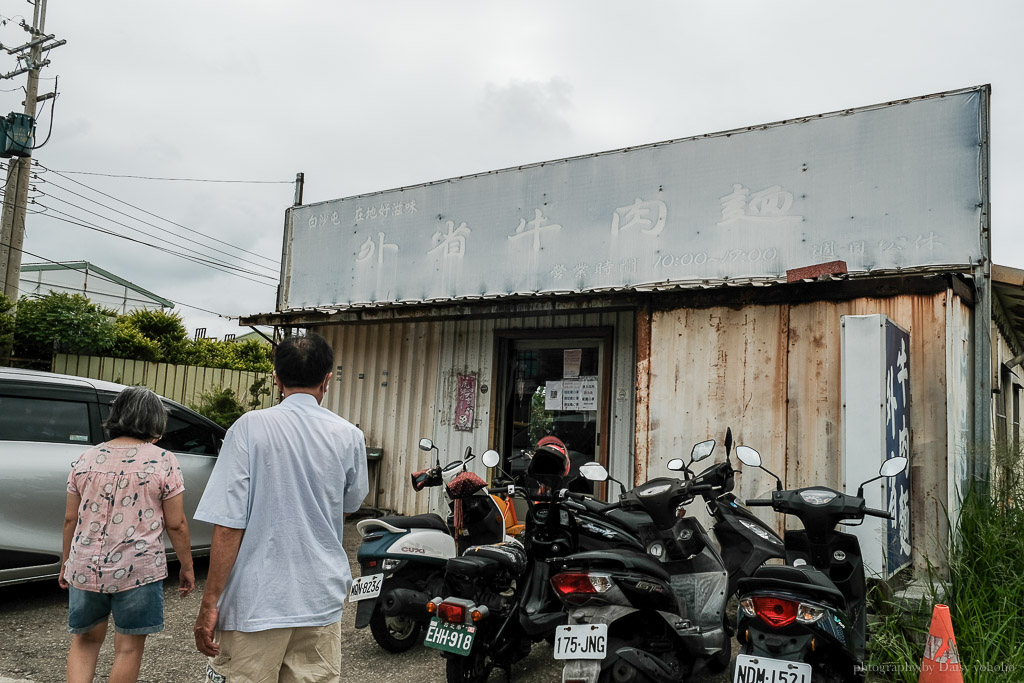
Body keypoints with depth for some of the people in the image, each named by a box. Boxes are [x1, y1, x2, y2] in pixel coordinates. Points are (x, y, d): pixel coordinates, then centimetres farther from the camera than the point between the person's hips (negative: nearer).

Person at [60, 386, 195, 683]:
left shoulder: (87, 459, 4)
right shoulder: (163, 461, -8)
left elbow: (70, 519, 8)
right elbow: (176, 524, -7)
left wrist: (66, 564, 21)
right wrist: (186, 567, 4)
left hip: (85, 568, 4)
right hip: (138, 570, -4)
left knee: (84, 640, 21)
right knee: (128, 647, 10)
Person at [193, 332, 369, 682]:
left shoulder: (250, 427, -10)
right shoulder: (349, 436, -2)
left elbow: (228, 525, -13)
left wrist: (209, 603, -6)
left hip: (256, 604, -3)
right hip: (322, 604, 3)